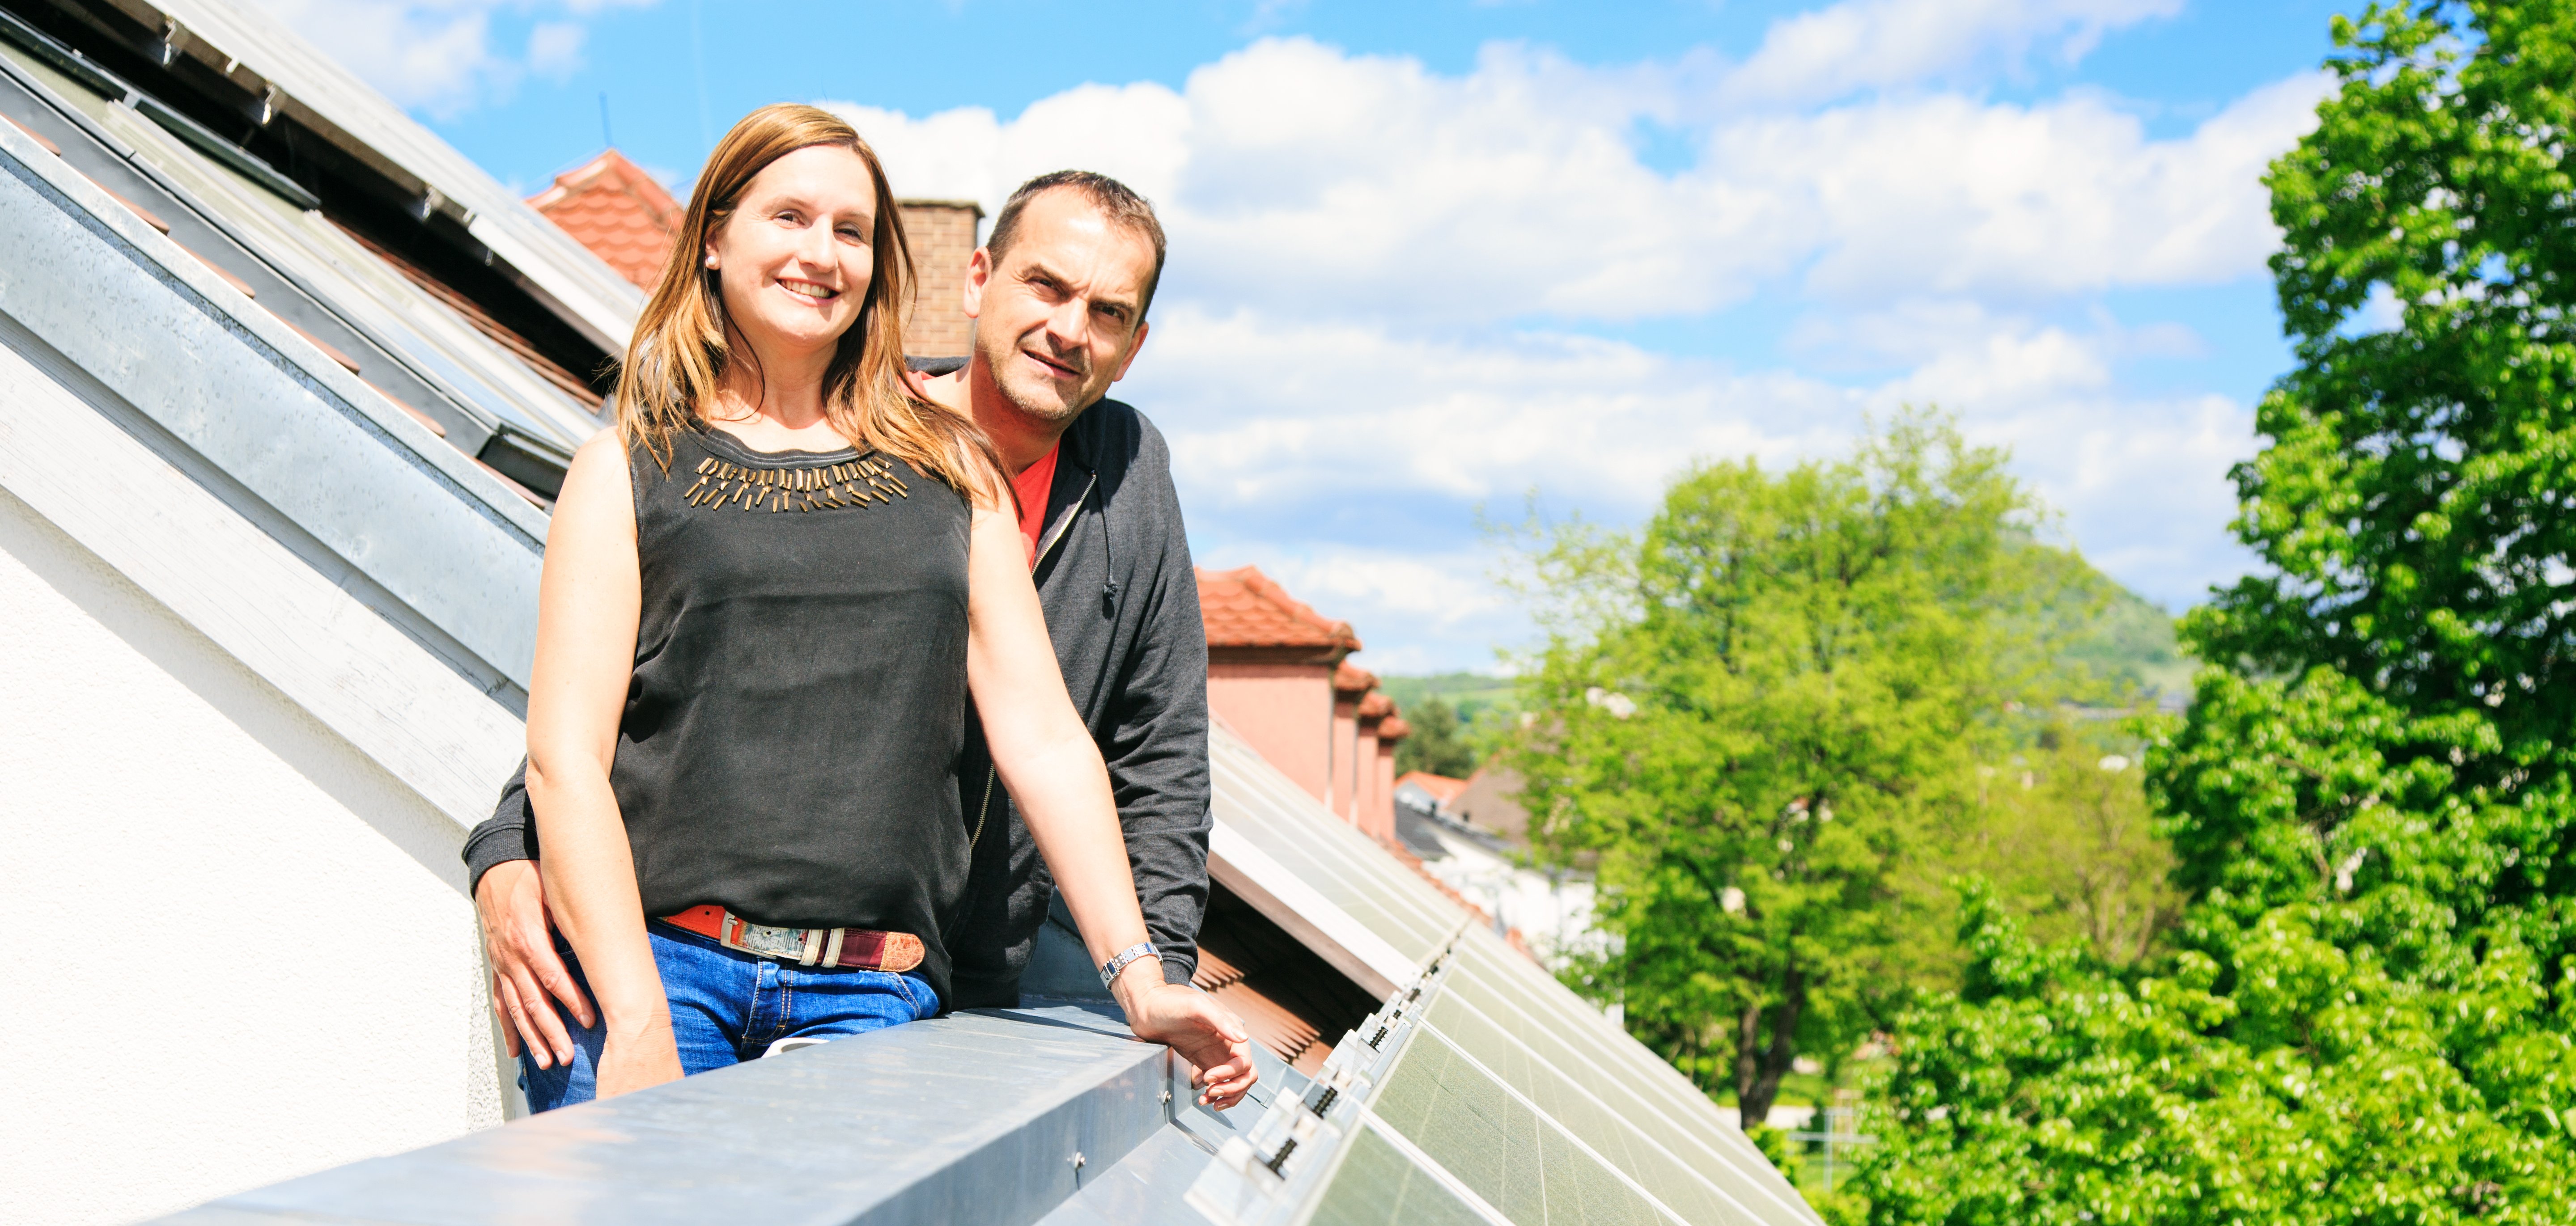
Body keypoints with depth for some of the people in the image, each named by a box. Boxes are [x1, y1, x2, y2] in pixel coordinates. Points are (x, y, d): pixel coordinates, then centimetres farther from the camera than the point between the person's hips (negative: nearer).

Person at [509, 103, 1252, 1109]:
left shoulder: (951, 471, 16)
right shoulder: (628, 472, 9)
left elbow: (1042, 738, 11)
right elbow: (567, 756, 0)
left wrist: (1138, 980, 3)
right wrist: (636, 1020, -12)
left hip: (869, 996, 2)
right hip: (655, 958, -1)